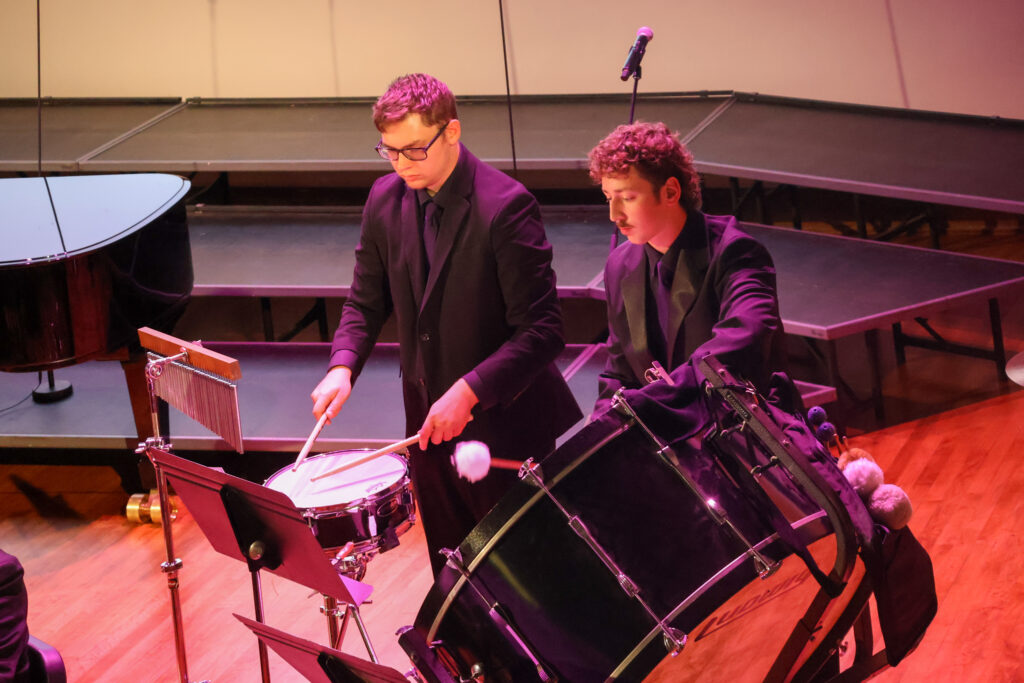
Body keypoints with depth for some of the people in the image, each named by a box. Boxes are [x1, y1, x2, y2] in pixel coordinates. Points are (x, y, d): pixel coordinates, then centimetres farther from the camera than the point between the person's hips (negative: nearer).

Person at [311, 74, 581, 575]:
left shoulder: (506, 207, -20)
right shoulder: (386, 200, 0)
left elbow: (542, 332, -21)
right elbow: (366, 302, 11)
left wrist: (469, 391, -29)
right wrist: (343, 366, -8)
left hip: (502, 426, -6)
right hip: (429, 422, 6)